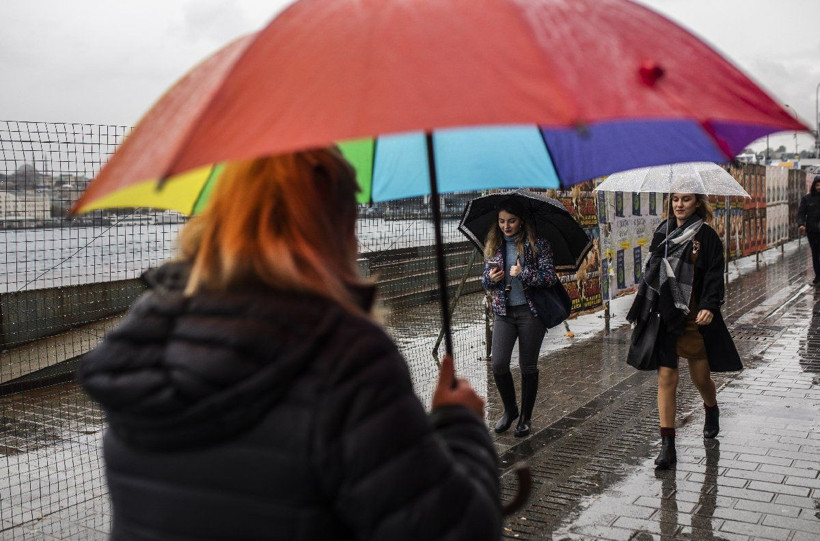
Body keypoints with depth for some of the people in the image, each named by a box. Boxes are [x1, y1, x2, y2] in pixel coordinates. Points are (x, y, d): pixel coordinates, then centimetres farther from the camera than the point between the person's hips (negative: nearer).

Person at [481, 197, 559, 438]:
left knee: (528, 366, 5)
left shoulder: (537, 245, -3)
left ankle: (526, 417, 21)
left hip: (530, 312, -3)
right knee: (498, 364, -7)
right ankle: (510, 410, 18)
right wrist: (490, 278, -8)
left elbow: (550, 276, -9)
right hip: (503, 312, 3)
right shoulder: (493, 247, 9)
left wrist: (523, 274, -19)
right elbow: (485, 281, 15)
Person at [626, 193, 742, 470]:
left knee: (701, 377, 11)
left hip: (693, 317, -3)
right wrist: (641, 311, 18)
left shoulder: (706, 236, -5)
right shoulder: (662, 232, 8)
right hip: (663, 315, 3)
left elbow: (714, 276, -9)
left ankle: (712, 412, 46)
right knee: (666, 377, -2)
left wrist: (709, 307, -25)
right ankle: (667, 445, 2)